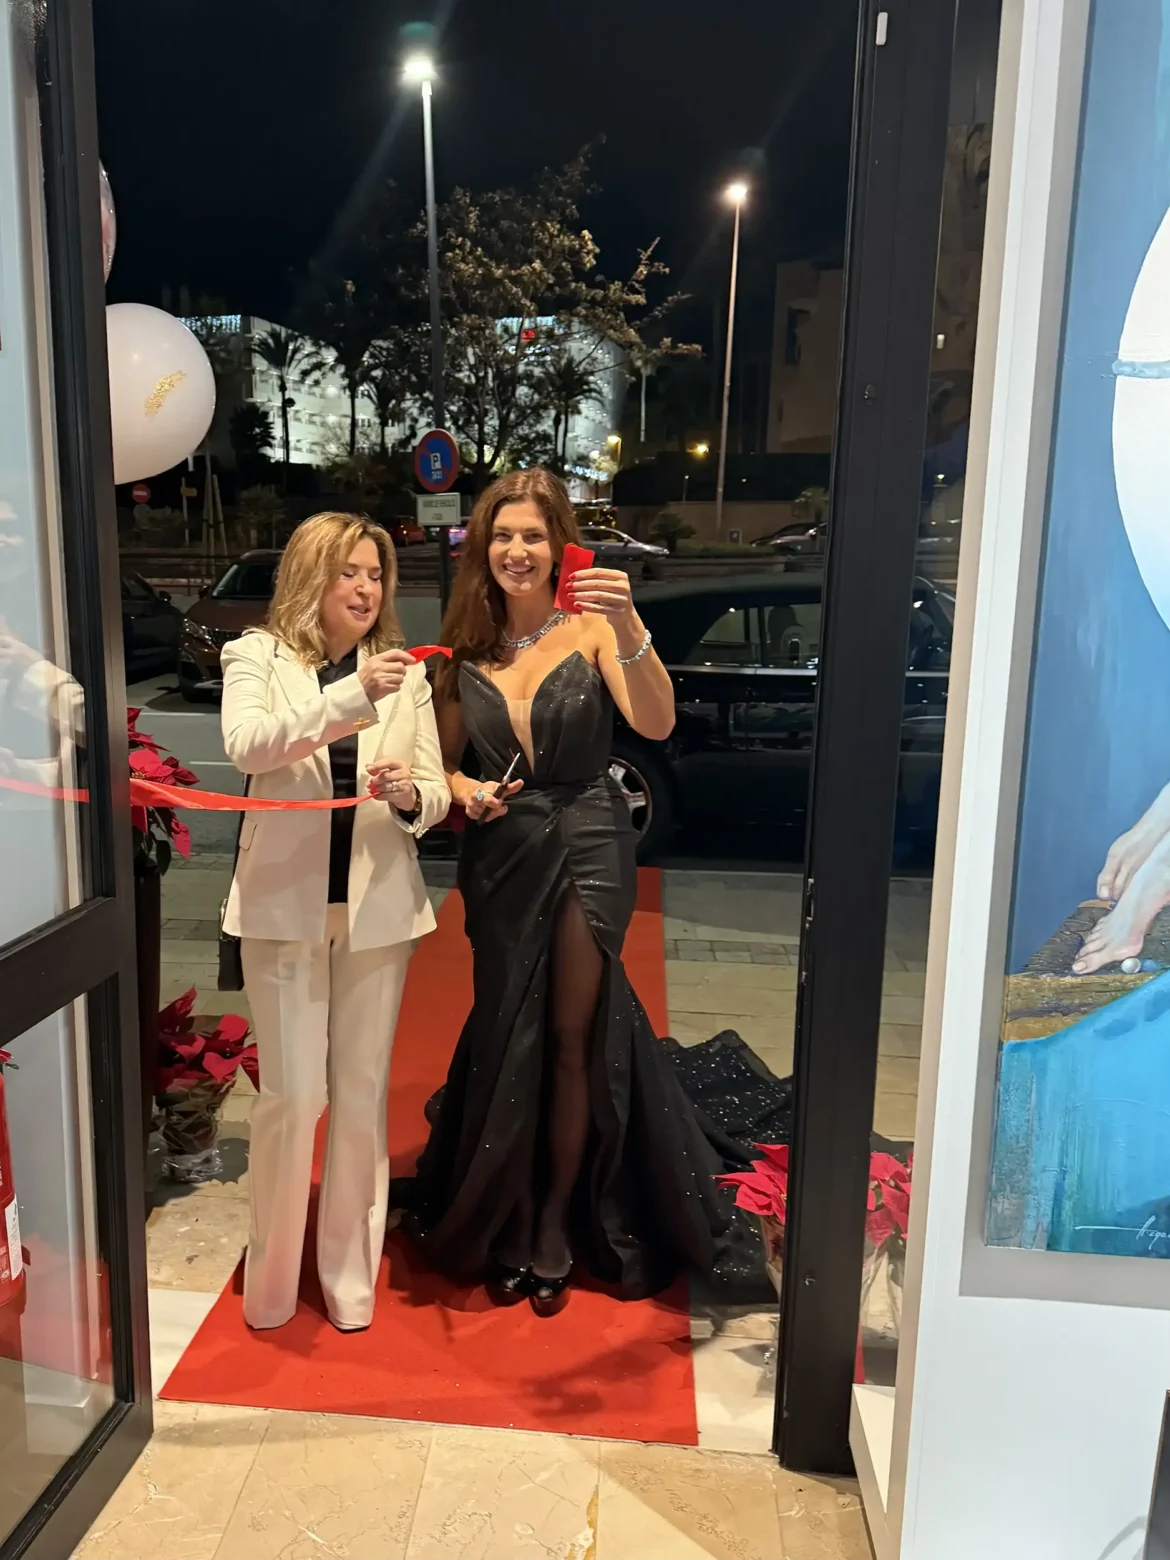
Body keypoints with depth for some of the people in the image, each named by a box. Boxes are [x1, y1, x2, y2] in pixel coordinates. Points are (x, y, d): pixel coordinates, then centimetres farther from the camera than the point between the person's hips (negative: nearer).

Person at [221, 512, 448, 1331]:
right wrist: (355, 694, -29)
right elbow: (247, 745, -19)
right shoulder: (258, 656, 1)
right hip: (285, 901, -2)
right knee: (292, 1096, 2)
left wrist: (412, 794, -19)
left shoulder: (406, 671, 6)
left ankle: (349, 1274, 26)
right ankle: (271, 1281, 23)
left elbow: (437, 794, 4)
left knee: (362, 1096, 10)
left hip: (377, 904, 2)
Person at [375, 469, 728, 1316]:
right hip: (500, 856, 3)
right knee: (507, 1037, 12)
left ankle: (556, 1228, 27)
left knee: (570, 1038, 6)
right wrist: (466, 792, -8)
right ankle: (505, 1230, 32)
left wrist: (629, 629, -35)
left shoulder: (591, 626, -7)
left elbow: (656, 724, -22)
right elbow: (444, 759, 12)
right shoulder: (467, 645, 4)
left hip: (587, 849, -3)